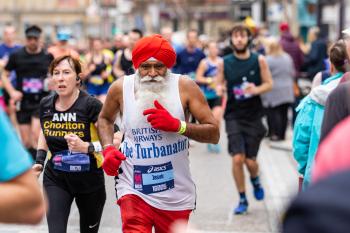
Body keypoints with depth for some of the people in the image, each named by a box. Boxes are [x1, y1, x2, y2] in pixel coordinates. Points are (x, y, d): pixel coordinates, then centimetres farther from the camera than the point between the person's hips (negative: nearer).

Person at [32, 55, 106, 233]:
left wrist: (86, 147, -34)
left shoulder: (91, 105, -19)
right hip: (55, 180, 2)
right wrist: (39, 161, 6)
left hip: (89, 180, -2)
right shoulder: (46, 104, -3)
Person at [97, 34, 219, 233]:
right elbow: (105, 119, 17)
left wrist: (177, 125, -24)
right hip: (134, 190, -1)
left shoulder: (185, 86, -9)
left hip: (176, 194, 1)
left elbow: (214, 134, -10)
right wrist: (108, 148, -1)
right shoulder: (121, 88, -5)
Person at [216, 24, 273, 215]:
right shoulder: (225, 62, 1)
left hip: (253, 115, 0)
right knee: (237, 159, -10)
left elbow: (269, 83, 4)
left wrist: (256, 90, -17)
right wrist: (219, 88, -13)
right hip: (233, 116, 0)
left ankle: (255, 179, 40)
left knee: (250, 161, 2)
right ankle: (242, 199, 8)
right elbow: (219, 82, 11)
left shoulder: (259, 60, -1)